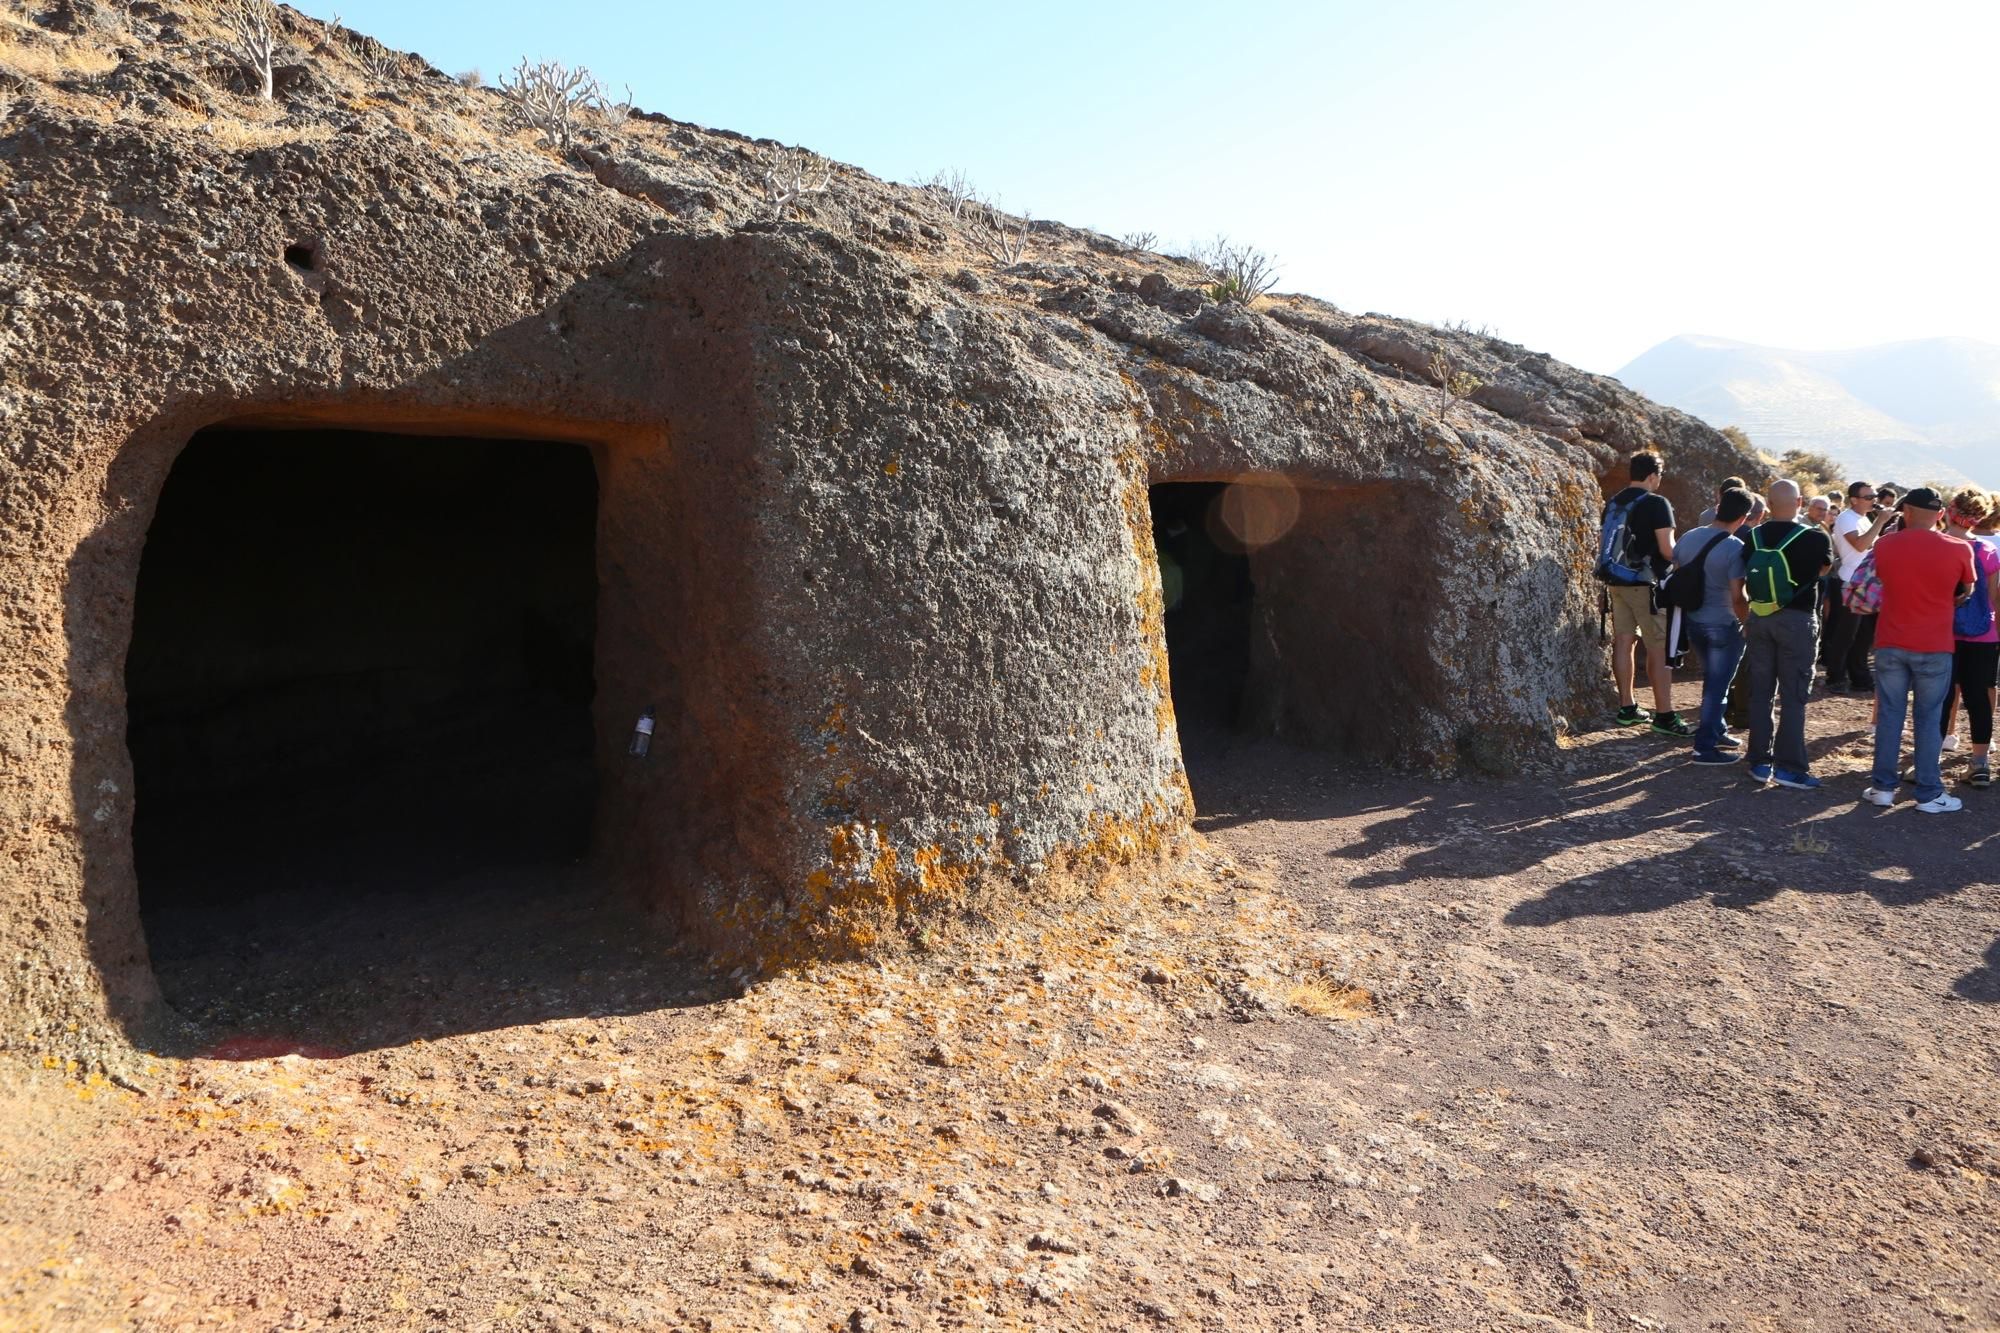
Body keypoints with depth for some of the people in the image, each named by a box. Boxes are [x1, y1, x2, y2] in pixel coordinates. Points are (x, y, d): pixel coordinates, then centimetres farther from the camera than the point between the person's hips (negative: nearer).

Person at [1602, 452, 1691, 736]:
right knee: (1659, 649, -4)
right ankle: (1664, 716, -4)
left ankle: (1627, 708, 16)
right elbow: (1667, 549, -15)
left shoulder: (1612, 504, 10)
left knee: (1623, 642, 10)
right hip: (1647, 584, -7)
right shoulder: (1657, 503, -11)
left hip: (1618, 583, 7)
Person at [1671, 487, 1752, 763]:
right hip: (1723, 625, -7)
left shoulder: (1689, 538, 0)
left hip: (1693, 622, 7)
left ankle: (1714, 731, 34)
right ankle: (1705, 746, 5)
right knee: (1717, 686, 1)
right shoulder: (1735, 548, -19)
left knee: (1711, 679, 23)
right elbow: (1737, 597, -20)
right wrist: (1749, 624, -5)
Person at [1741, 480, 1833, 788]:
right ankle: (1789, 766, 2)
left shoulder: (1753, 537, -1)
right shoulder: (1814, 538, -9)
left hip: (1759, 619, 3)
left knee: (1760, 691, 9)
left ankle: (1760, 762, 13)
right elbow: (1824, 568, 12)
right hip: (1797, 620, -3)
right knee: (1793, 695, 1)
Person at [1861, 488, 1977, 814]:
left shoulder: (1884, 545, -4)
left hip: (1890, 644, 1)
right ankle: (1929, 794, 10)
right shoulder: (1959, 550, -7)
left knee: (1889, 716, 9)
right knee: (1928, 720, 5)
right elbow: (1966, 593, 8)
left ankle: (1882, 787, 12)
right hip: (1934, 648, -1)